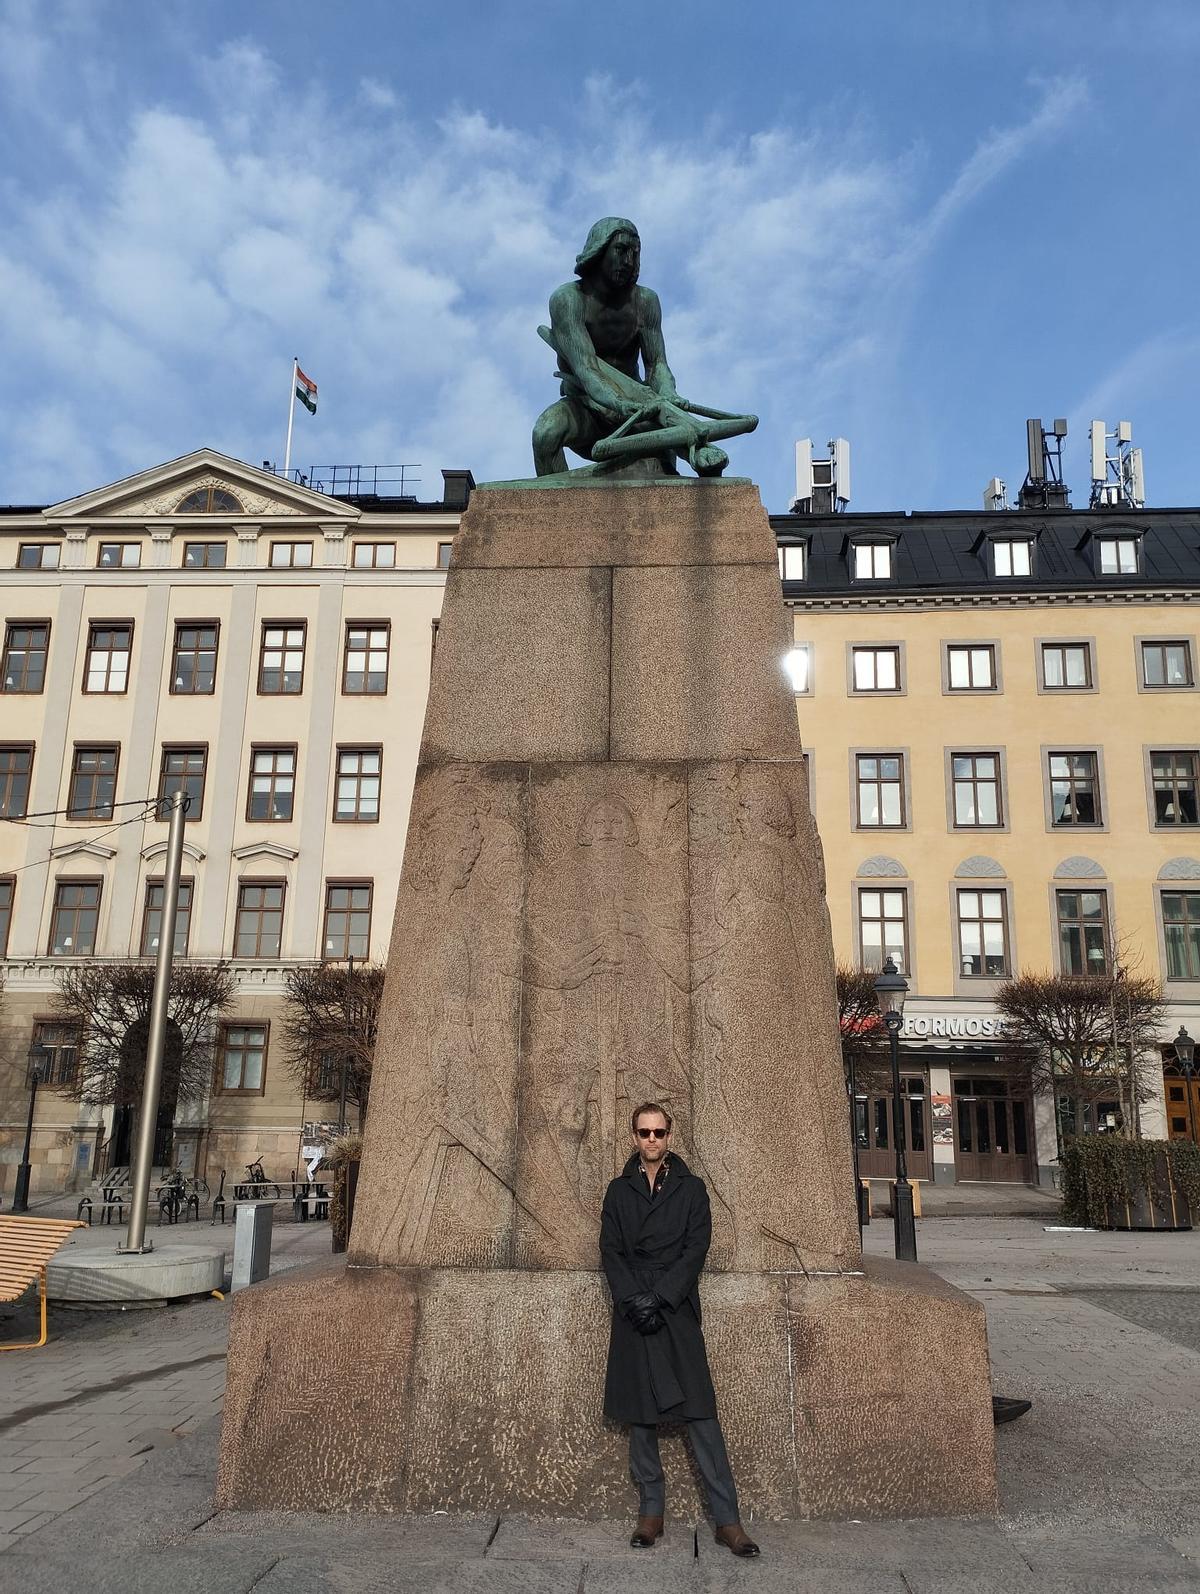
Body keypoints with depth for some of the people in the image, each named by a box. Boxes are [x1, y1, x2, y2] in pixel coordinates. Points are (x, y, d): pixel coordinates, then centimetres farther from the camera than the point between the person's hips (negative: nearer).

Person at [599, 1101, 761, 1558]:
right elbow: (610, 1251, 4)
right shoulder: (618, 1191, 10)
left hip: (677, 1311, -2)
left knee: (700, 1412, -5)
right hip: (632, 1312, 2)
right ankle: (651, 1512, 16)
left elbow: (696, 1248, -2)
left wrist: (660, 1298, -12)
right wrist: (634, 1299, -11)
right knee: (640, 1415, 6)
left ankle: (727, 1519, -2)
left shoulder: (691, 1188, 6)